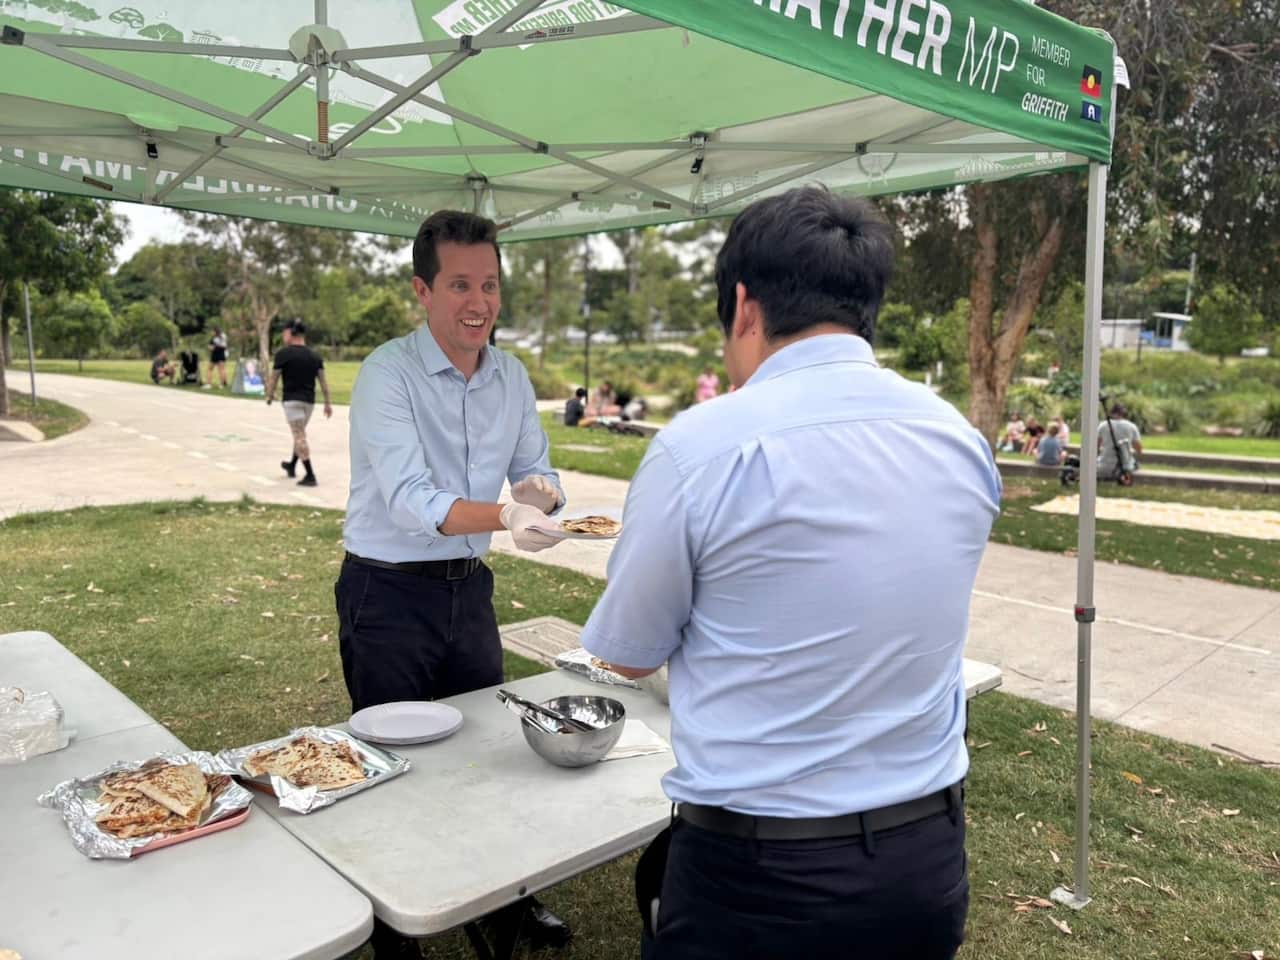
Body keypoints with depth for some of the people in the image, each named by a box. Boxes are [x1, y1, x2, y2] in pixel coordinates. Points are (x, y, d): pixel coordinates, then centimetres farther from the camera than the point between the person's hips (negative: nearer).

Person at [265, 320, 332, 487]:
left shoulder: (283, 354, -8)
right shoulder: (315, 356, 7)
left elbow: (273, 378, -3)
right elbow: (323, 380, 5)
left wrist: (270, 396, 13)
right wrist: (327, 402, 8)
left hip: (292, 400, -6)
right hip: (309, 400, 6)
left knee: (299, 436, -7)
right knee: (300, 434, 21)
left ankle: (310, 476, -12)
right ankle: (292, 466, 38)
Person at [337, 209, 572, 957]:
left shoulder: (513, 377, 1)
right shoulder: (388, 374, -18)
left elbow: (536, 475, 5)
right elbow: (408, 499, -28)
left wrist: (541, 493, -20)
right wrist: (503, 517, -44)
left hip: (470, 587, 6)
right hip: (388, 594, -5)